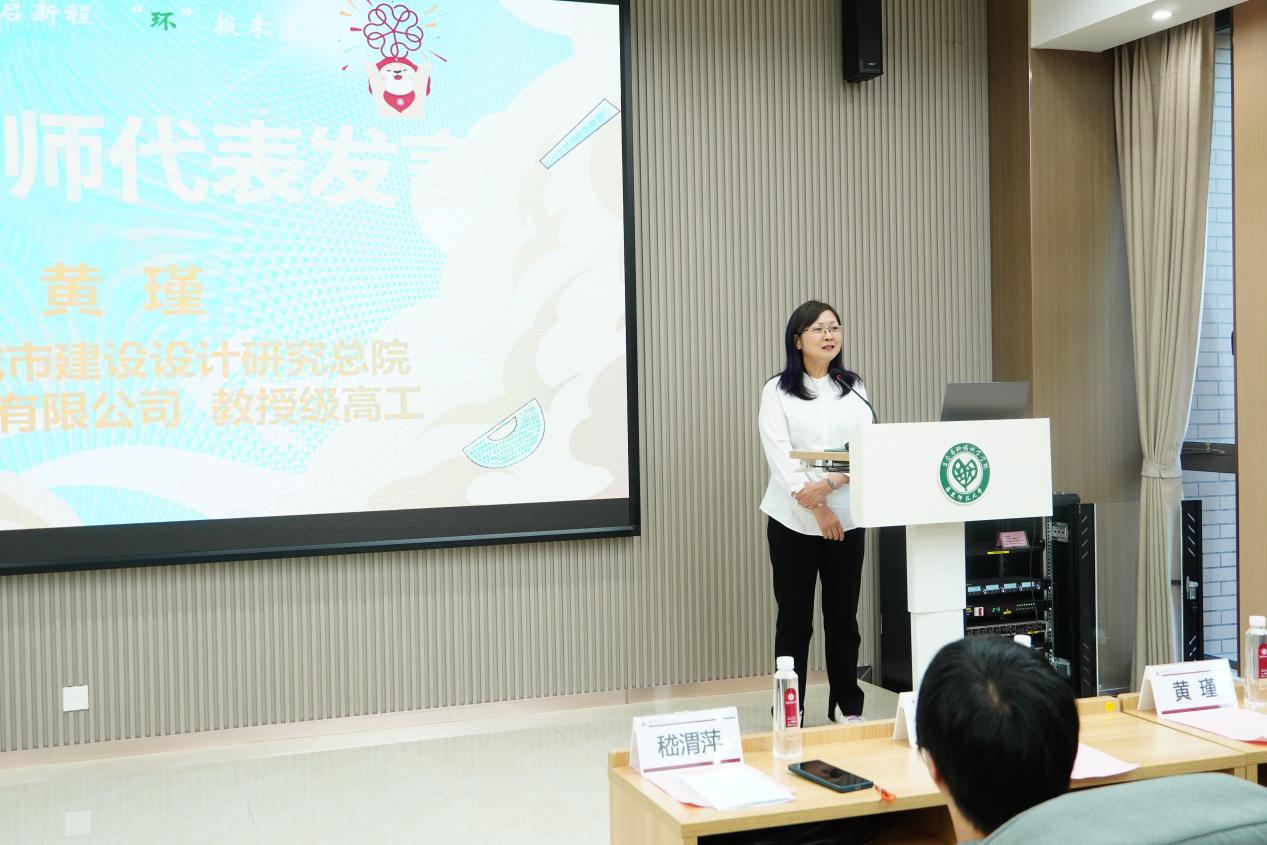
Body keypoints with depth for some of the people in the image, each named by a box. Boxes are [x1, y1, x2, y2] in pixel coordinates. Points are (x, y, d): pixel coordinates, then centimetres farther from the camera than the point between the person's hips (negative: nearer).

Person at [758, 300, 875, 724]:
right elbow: (779, 454, -11)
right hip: (793, 518, -3)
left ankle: (849, 704, 20)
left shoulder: (853, 388, 9)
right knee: (794, 617, 3)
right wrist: (815, 508, -19)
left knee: (843, 614, 8)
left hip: (846, 517, 3)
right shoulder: (777, 391, -1)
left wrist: (828, 485, -19)